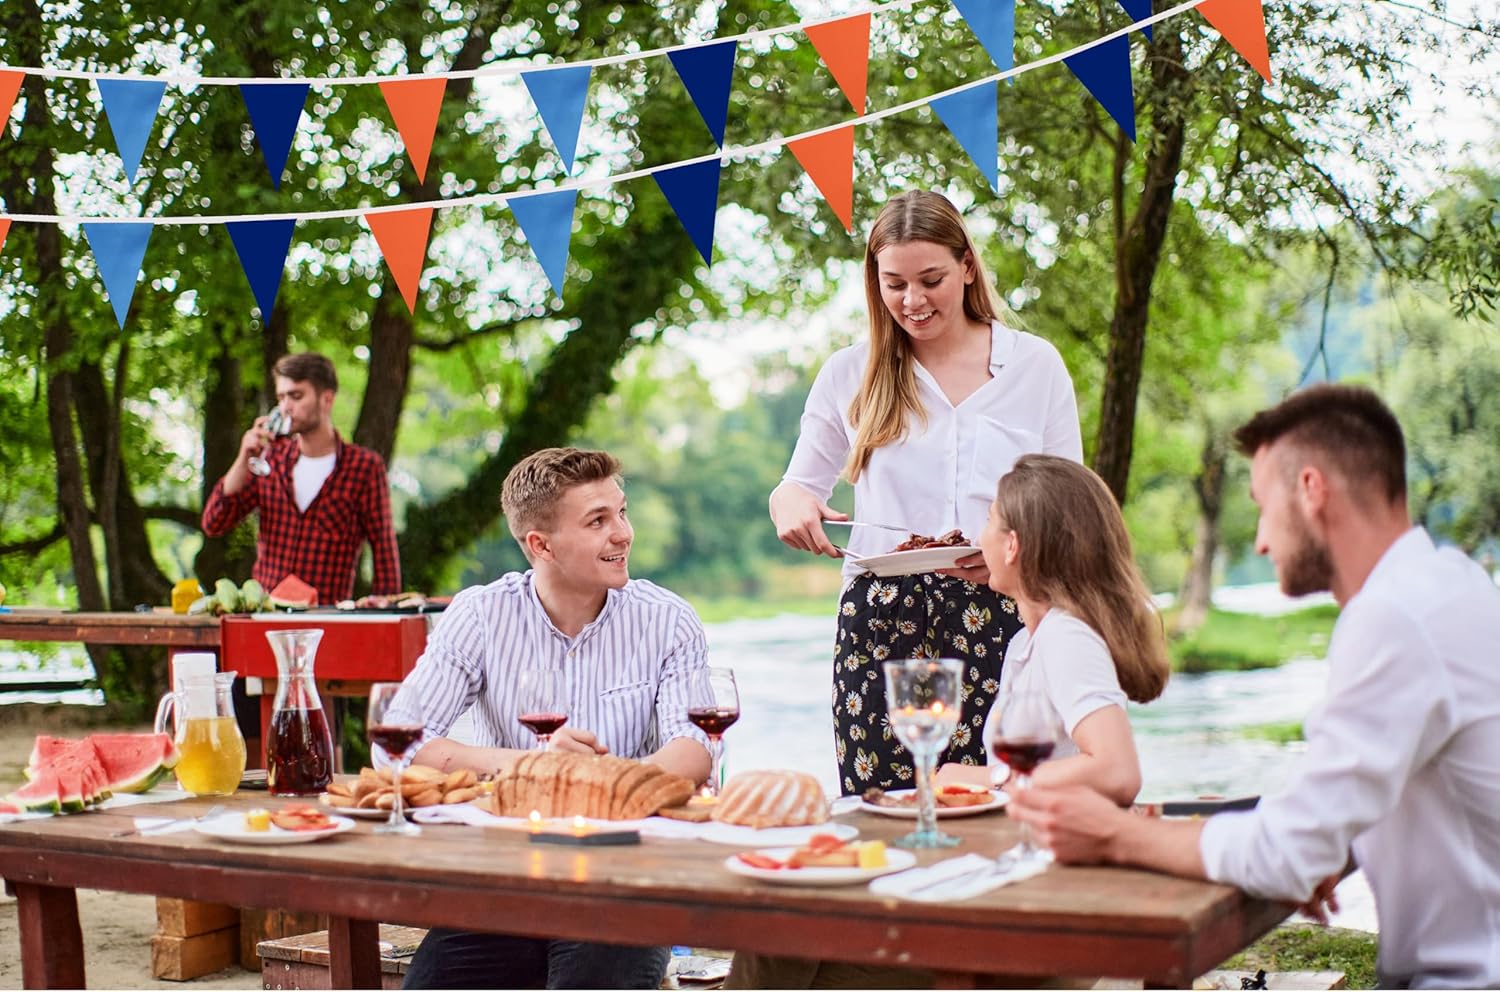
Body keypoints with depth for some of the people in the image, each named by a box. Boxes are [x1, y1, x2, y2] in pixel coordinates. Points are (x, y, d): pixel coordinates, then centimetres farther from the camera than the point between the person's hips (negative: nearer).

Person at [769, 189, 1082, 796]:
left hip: (999, 615, -1)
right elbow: (801, 484, 19)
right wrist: (789, 502, -6)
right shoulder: (849, 375, 11)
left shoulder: (1036, 364, 9)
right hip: (879, 624, 1)